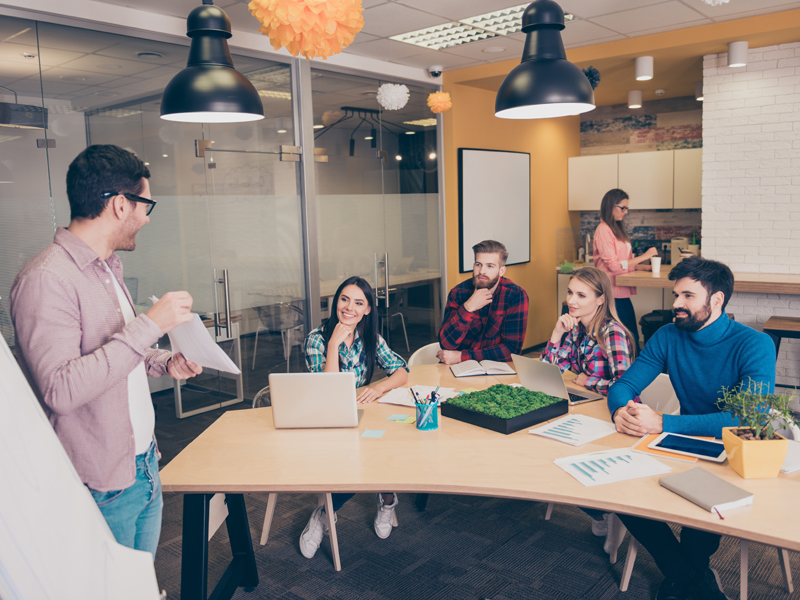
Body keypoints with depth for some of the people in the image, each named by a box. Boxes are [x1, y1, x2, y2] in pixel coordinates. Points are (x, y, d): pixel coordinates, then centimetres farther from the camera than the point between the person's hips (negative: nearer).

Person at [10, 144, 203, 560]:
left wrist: (165, 363, 5)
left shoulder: (107, 269, 11)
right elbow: (61, 389, -30)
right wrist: (149, 325, -29)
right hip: (102, 488, -8)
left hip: (144, 464, 9)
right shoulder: (47, 280, -21)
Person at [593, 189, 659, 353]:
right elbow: (614, 265, -15)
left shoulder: (617, 229, 18)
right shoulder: (603, 230, -10)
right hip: (613, 294, -9)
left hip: (622, 293, 9)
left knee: (632, 338, 6)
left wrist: (645, 267, 5)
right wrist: (643, 256, -10)